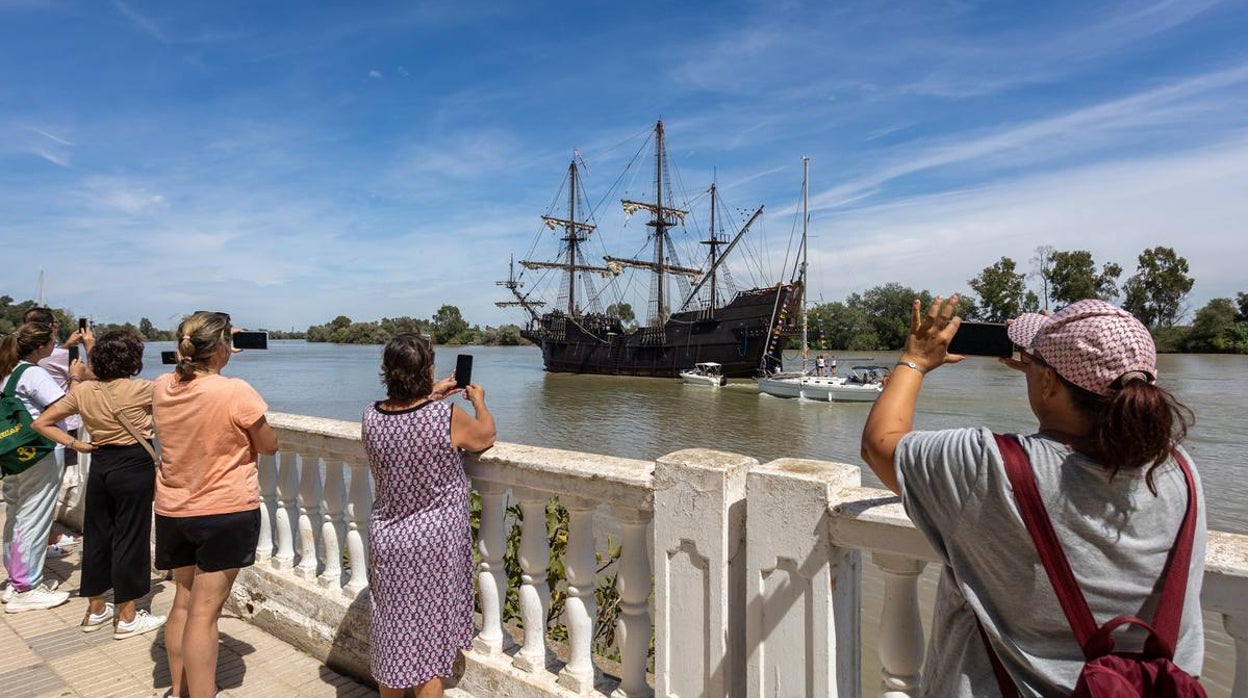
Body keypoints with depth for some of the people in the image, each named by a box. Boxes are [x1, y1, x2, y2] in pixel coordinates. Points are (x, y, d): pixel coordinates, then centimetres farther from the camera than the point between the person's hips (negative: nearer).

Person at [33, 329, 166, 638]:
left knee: (97, 534, 16)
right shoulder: (138, 389, -17)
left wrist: (75, 444, 5)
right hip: (134, 466, -6)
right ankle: (127, 617, 12)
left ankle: (95, 610, 29)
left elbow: (42, 423, 7)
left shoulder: (84, 390, 1)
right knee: (130, 537, 2)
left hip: (100, 465, 6)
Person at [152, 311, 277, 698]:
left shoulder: (162, 387, -3)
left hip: (173, 510, 7)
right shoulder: (236, 392, -21)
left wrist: (197, 352, 17)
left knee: (183, 602, 19)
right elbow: (270, 446, -8)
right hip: (227, 512, -6)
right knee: (204, 612, -1)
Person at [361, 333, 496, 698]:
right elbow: (485, 437, -1)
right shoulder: (448, 417, -21)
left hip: (386, 541, 4)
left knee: (392, 634, 21)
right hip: (435, 545, -4)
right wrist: (479, 401, 15)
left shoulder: (371, 417, -8)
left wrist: (432, 396, 22)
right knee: (429, 642, 10)